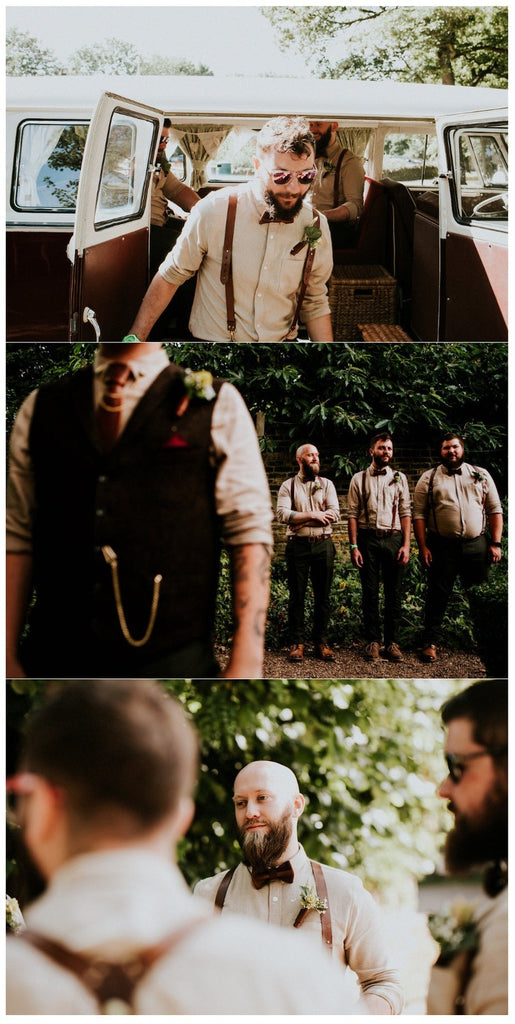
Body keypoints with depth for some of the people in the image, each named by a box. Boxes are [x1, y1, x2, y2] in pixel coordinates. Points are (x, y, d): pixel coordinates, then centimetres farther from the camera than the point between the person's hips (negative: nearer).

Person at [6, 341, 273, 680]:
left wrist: (247, 663, -12)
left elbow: (250, 533, -3)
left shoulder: (219, 406, 4)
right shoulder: (40, 408, 12)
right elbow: (18, 537, 10)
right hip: (57, 661, 3)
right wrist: (9, 657, 3)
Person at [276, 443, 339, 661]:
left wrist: (301, 520, -10)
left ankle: (321, 641, 10)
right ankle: (297, 643, 6)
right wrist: (313, 515, -13)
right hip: (298, 545, -1)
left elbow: (334, 514, -2)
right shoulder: (288, 486, 7)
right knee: (297, 596, 0)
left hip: (323, 544, 1)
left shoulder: (327, 484, 11)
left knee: (323, 596, 3)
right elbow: (282, 514, -8)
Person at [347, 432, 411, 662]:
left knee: (394, 593, 3)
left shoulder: (399, 478, 11)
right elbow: (353, 514, 3)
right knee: (370, 593, 2)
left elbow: (406, 513, 7)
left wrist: (406, 545, -2)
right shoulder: (359, 479, 7)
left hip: (393, 539, 1)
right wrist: (354, 546, -5)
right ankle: (372, 641, 9)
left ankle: (391, 642, 10)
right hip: (368, 539, -1)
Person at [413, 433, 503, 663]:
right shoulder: (428, 479, 4)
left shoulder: (481, 476, 9)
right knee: (438, 595, 2)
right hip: (442, 547, -2)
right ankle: (430, 642, 9)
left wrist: (496, 543, 0)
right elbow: (419, 515, 0)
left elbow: (495, 510, 8)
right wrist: (423, 547, -8)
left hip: (476, 546, 2)